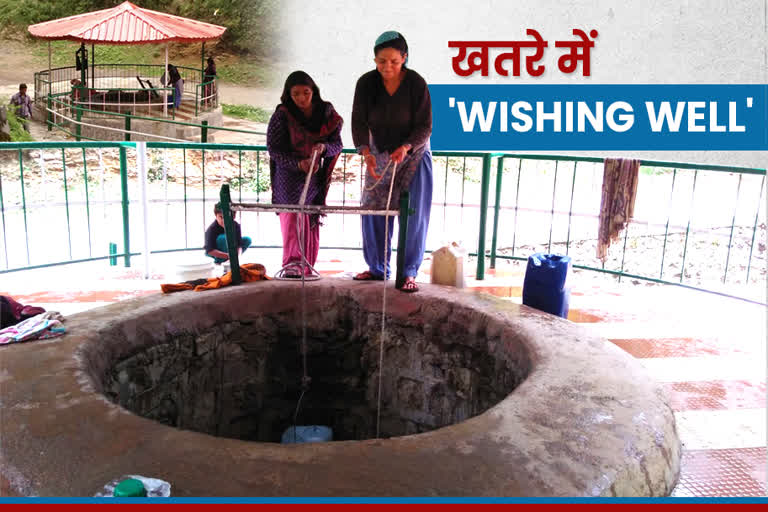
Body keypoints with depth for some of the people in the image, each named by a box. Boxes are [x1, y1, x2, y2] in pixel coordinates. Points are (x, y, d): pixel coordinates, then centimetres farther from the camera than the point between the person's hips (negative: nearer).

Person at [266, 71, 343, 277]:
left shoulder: (326, 112, 2)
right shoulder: (281, 115, -7)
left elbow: (337, 144, 0)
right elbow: (274, 149, -9)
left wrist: (323, 147, -23)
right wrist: (299, 163, -25)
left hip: (316, 176, 4)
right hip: (289, 173, -3)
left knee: (312, 221, 8)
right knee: (294, 211, -25)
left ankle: (306, 269, 18)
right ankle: (292, 261, -35)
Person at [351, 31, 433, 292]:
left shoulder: (417, 84, -17)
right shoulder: (366, 83, -10)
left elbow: (425, 127, -15)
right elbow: (359, 122, -9)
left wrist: (405, 148, -32)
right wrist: (366, 152, -26)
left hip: (413, 155, -3)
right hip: (380, 155, 3)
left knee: (413, 214, -6)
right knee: (372, 210, 2)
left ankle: (409, 273, 4)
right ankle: (378, 268, 16)